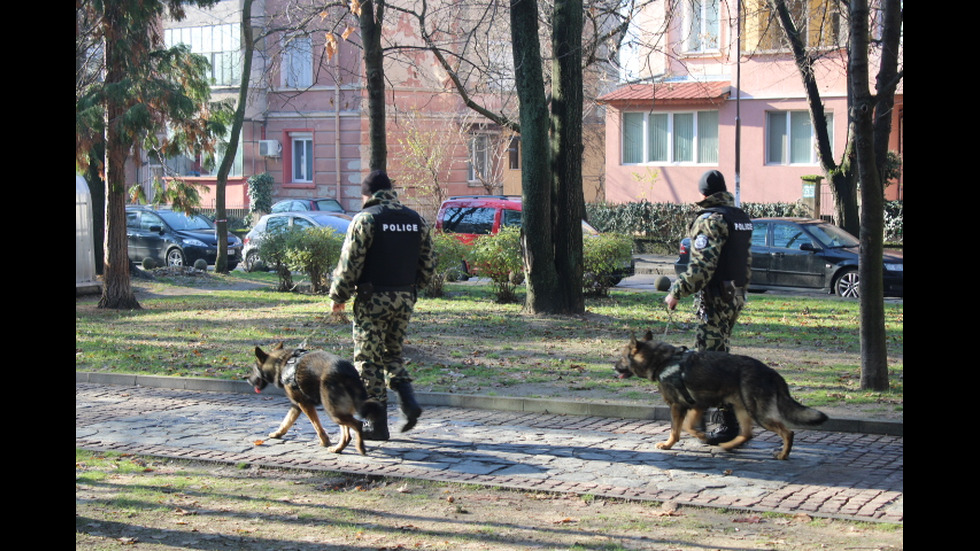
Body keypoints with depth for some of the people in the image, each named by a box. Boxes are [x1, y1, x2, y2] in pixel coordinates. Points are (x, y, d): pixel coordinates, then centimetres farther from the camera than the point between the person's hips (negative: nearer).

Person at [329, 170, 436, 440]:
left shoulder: (365, 219, -9)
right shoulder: (416, 220, 9)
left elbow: (349, 264, -12)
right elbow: (428, 264, 12)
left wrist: (338, 296, 0)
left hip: (373, 299, -6)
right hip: (405, 299, 6)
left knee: (369, 360, 2)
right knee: (393, 353, 21)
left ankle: (376, 424, 4)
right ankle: (409, 402, 1)